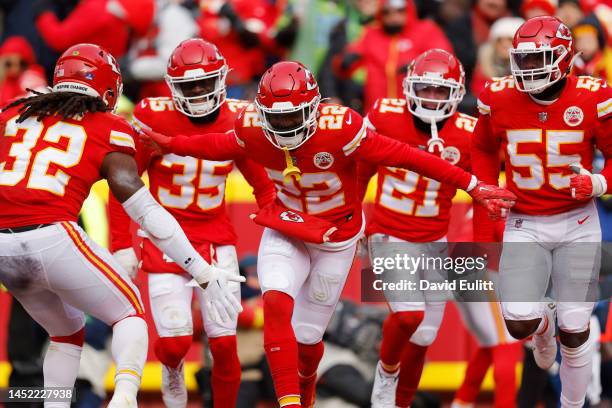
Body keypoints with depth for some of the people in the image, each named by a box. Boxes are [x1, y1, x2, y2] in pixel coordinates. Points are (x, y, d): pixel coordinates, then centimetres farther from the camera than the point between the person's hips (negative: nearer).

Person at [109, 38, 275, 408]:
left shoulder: (236, 121, -2)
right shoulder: (155, 119, -11)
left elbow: (263, 185, 9)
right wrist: (122, 245, -6)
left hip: (217, 241, 2)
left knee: (224, 345, -5)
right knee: (176, 343, -10)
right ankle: (172, 370, 27)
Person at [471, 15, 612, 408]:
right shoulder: (500, 98, -8)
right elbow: (484, 153, 10)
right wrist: (484, 226, 8)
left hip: (577, 224, -1)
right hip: (525, 225, 1)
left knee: (574, 331, 3)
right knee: (520, 323, -12)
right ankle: (544, 322, 26)